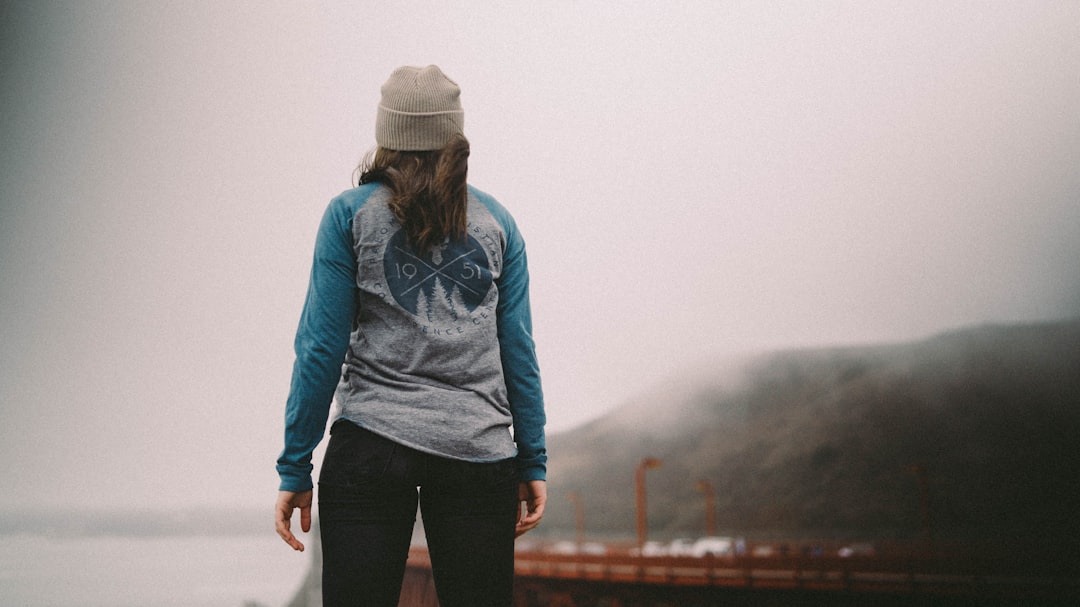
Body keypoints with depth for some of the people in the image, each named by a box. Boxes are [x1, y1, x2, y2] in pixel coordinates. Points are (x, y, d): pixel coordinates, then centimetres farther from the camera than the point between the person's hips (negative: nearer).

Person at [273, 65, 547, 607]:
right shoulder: (497, 221, 9)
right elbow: (517, 349, 6)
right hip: (477, 448, 2)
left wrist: (295, 469, 2)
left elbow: (321, 348, -2)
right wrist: (532, 462, 11)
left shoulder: (350, 214, 3)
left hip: (371, 442, -1)